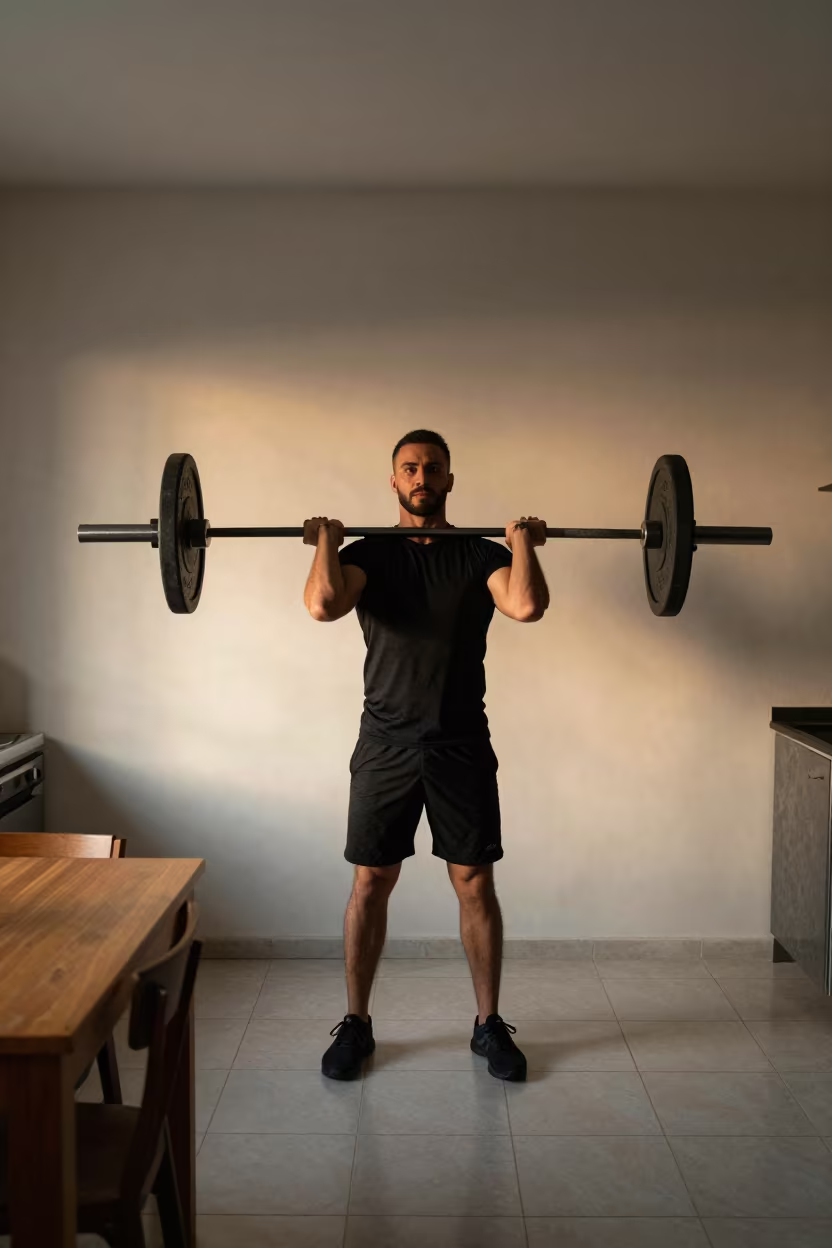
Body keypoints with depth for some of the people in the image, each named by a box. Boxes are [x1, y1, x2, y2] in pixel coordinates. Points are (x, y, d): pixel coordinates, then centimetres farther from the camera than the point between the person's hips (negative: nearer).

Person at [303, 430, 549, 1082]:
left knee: (476, 885, 7)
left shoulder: (481, 554, 4)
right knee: (370, 886, 6)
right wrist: (326, 542, -14)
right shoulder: (369, 553, 3)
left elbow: (528, 605, -19)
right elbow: (323, 604, -20)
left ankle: (489, 1023, 23)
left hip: (462, 746, 0)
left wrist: (522, 540, -14)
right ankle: (357, 1023, 22)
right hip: (385, 745, 0)